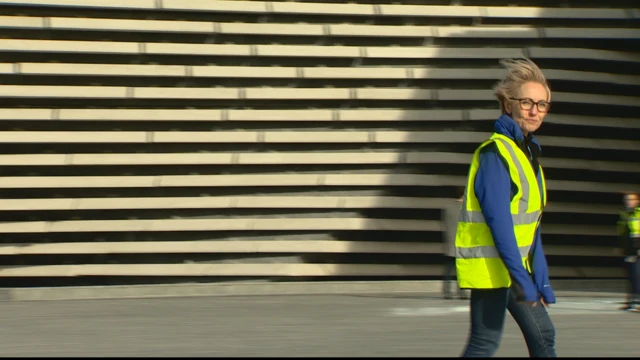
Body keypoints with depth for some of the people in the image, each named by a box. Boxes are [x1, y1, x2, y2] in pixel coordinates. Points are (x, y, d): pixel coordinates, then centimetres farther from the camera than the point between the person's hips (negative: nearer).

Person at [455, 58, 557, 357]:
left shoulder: (527, 151, 13)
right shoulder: (496, 152, -16)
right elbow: (498, 220, -24)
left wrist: (541, 279, 14)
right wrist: (520, 276, -29)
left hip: (517, 262, 10)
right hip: (489, 265, -10)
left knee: (542, 335, 11)